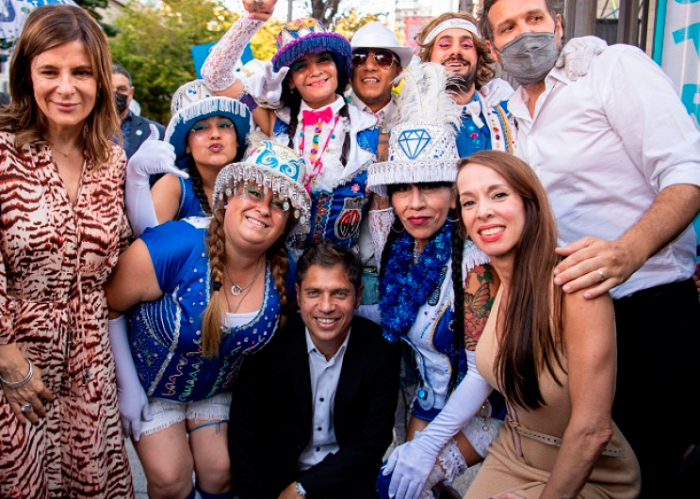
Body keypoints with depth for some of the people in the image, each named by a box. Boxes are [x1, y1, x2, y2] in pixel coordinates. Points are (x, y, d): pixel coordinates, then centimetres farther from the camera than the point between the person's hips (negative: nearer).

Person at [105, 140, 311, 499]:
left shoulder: (284, 272, -19)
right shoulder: (173, 247, -33)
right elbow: (108, 307, -20)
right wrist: (127, 385, -15)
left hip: (217, 388, 3)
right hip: (150, 385, -3)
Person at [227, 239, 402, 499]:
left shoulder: (380, 350, -12)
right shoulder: (271, 343, -12)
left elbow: (372, 441, -8)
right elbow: (243, 432, -6)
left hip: (348, 472, 1)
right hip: (278, 474, 0)